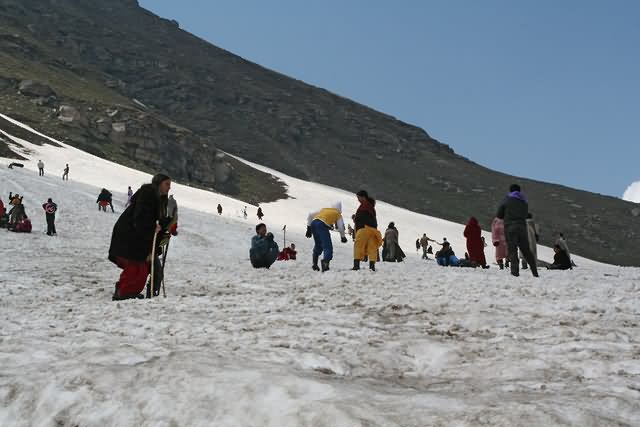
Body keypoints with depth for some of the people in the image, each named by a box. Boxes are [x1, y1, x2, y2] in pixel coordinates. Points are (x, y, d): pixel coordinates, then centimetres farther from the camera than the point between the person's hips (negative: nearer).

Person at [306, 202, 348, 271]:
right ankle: (325, 261, -33)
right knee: (328, 247, -7)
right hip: (322, 224, -6)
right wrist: (343, 237, 30)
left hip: (313, 223, 6)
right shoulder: (338, 214, 20)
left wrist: (308, 228, 25)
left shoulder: (324, 209, 32)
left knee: (318, 245, 23)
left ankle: (314, 264, 22)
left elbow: (310, 215, 26)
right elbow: (340, 227, 13)